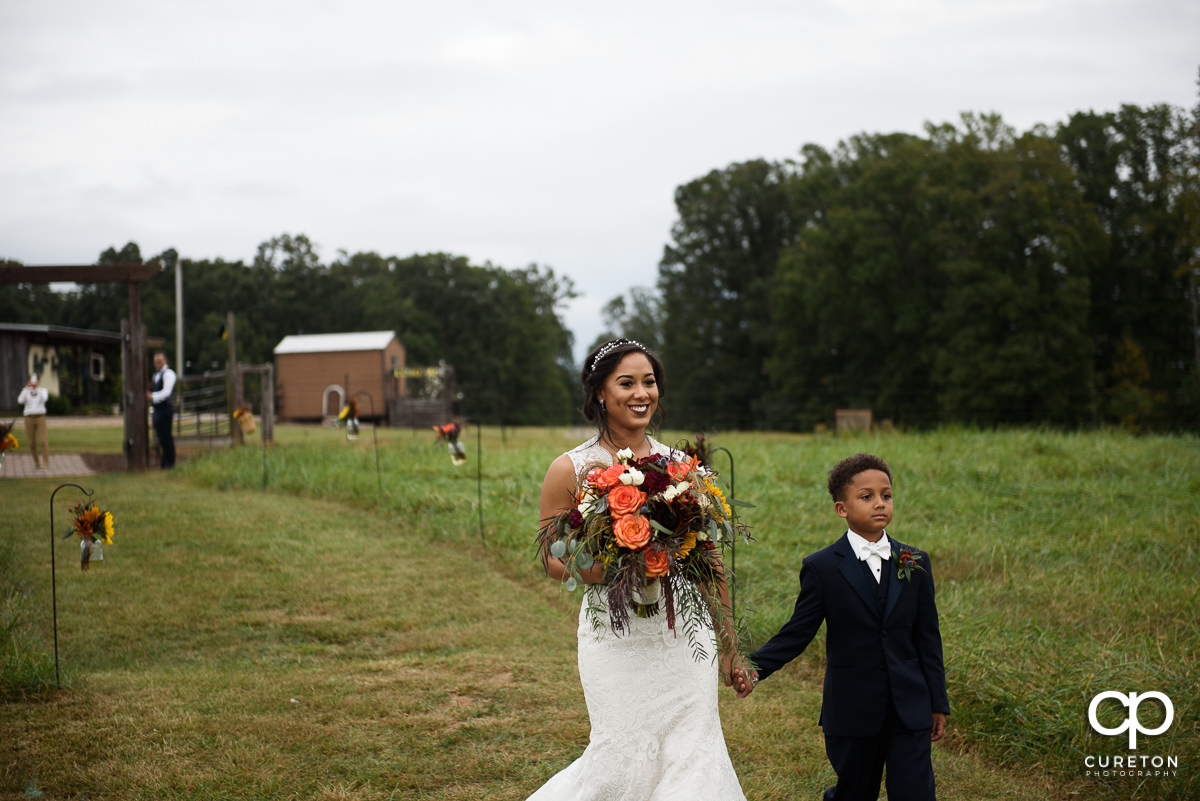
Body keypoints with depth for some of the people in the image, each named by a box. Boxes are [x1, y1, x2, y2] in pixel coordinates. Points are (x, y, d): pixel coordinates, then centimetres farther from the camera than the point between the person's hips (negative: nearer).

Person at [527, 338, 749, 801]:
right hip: (617, 638, -3)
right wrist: (597, 570, -19)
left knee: (693, 753, 0)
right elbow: (551, 559, 1)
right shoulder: (571, 470, -4)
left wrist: (726, 635, 15)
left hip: (685, 635, 3)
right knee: (624, 759, -4)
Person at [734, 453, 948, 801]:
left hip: (909, 711, 2)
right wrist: (754, 668, -20)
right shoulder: (821, 568, -4)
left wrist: (937, 703, 9)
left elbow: (927, 637, 7)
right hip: (852, 714, -2)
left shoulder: (915, 563, 4)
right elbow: (798, 632, -5)